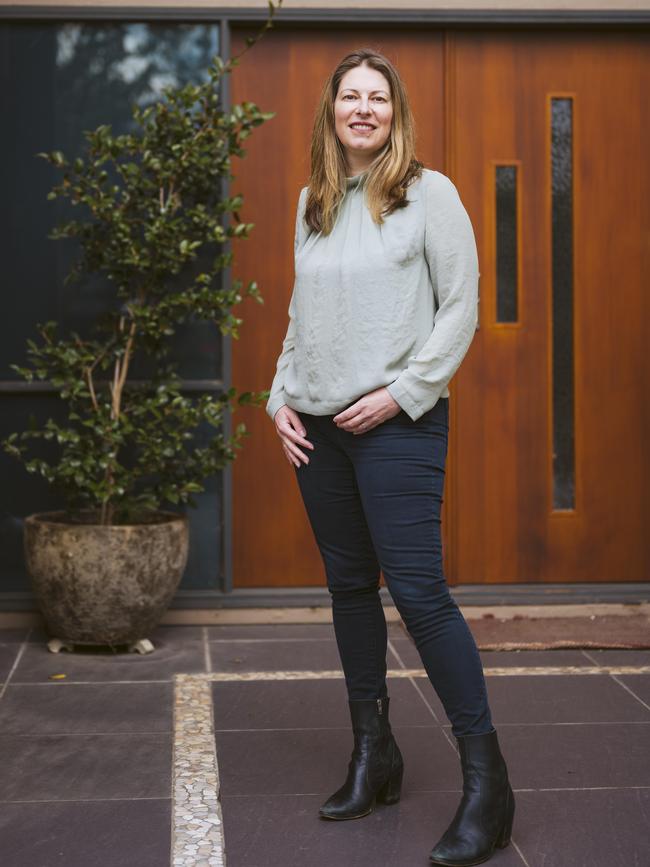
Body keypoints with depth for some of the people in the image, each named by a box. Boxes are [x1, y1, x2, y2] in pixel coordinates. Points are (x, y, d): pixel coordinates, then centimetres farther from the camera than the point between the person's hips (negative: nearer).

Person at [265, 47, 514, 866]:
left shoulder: (429, 192, -2)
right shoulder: (312, 201, 14)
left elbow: (462, 305, -5)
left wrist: (402, 391, -13)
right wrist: (281, 397, 8)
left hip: (398, 424, -6)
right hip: (318, 426, 6)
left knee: (417, 588, -11)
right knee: (349, 585, 10)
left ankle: (486, 777, -2)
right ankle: (373, 753, 23)